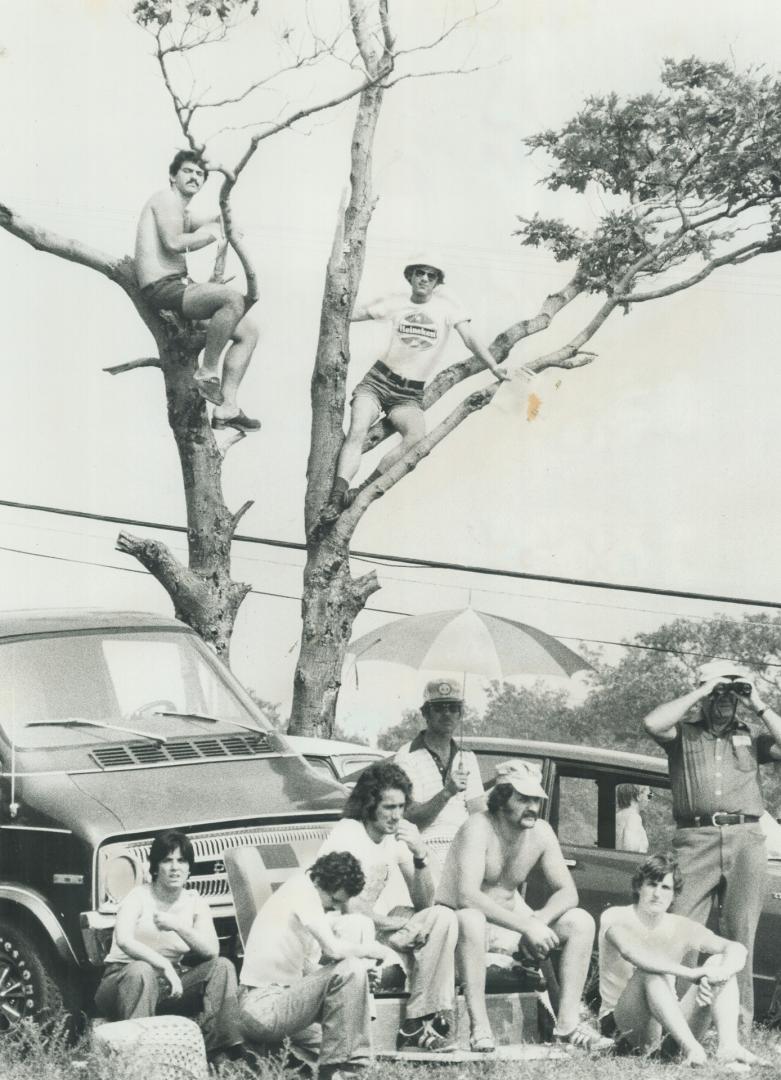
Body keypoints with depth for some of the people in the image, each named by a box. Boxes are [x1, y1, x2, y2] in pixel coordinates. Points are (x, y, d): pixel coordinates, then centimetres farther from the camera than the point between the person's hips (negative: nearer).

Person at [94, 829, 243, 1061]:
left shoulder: (195, 902, 4)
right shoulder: (139, 897, -10)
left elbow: (211, 950, -10)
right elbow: (123, 940, -30)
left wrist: (177, 926, -24)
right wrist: (165, 966, -37)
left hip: (168, 986, 5)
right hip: (123, 979, -5)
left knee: (222, 966, -15)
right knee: (142, 971, -38)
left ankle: (218, 1047, -22)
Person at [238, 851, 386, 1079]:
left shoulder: (301, 893, 16)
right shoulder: (302, 891, -13)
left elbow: (307, 968, 15)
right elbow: (333, 949, -26)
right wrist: (369, 950, -7)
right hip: (264, 1008, -11)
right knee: (351, 970, -22)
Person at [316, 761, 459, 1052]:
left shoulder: (399, 834, 5)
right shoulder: (346, 834, -15)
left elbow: (423, 903, 4)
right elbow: (346, 906, -21)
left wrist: (420, 856, -13)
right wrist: (402, 927, -18)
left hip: (381, 921, 7)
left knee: (443, 919, -17)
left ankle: (417, 1024, -18)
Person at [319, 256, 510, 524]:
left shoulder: (446, 306, 4)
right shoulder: (395, 303, 8)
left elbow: (469, 339, -2)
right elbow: (352, 313, 11)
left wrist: (494, 367, -14)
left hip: (410, 394, 0)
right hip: (378, 381, 1)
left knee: (417, 436, -31)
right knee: (357, 431, -27)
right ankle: (337, 497, -34)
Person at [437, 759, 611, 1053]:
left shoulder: (541, 832, -2)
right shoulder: (478, 828, -22)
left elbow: (567, 892, -1)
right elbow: (466, 895, -34)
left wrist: (539, 920, -23)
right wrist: (526, 925, -38)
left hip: (512, 923, 7)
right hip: (459, 924, -7)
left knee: (581, 922, -8)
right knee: (471, 918, -41)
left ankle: (567, 1023, -11)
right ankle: (479, 1026, -36)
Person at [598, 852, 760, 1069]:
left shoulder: (680, 927, 5)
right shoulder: (616, 918, -7)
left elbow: (737, 949, -8)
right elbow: (631, 952, -32)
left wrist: (716, 976, -32)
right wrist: (689, 973, -41)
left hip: (670, 1026, 5)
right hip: (624, 1025, -5)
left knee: (719, 961, -12)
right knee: (650, 971, -33)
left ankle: (728, 1044, -33)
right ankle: (691, 1047, -47)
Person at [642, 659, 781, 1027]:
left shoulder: (751, 737, 19)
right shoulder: (683, 732, 13)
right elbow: (652, 724, -9)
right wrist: (698, 694, -4)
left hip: (745, 840, 2)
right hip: (695, 840, -2)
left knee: (739, 934, 3)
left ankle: (739, 1016, 6)